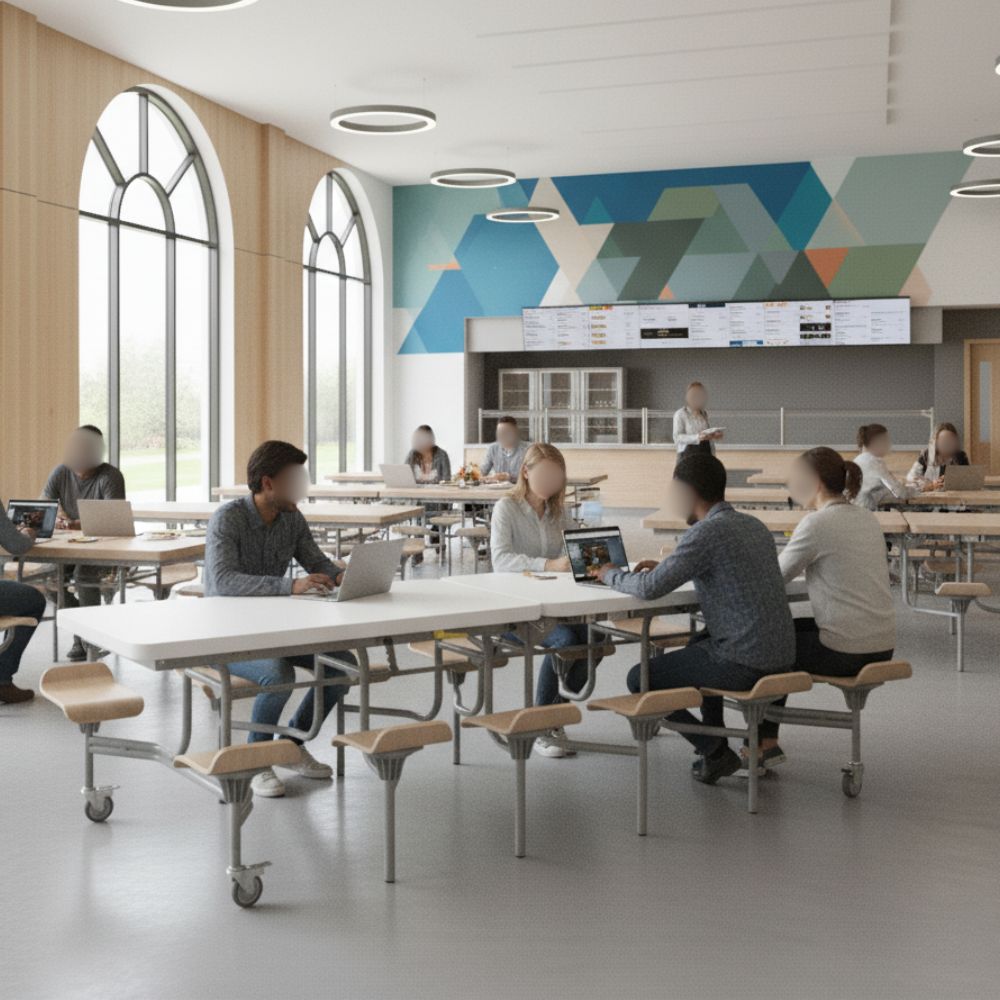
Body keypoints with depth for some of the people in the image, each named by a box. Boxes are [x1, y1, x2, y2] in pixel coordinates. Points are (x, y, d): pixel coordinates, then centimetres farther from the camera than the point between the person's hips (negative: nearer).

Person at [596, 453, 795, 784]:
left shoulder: (707, 531, -16)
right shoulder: (753, 525, 11)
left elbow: (649, 589, -18)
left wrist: (611, 574, 2)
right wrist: (666, 567, 20)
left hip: (745, 663, -9)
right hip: (782, 655, 9)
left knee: (640, 678, 5)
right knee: (699, 643, 37)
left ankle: (715, 751, 4)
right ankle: (715, 737, 35)